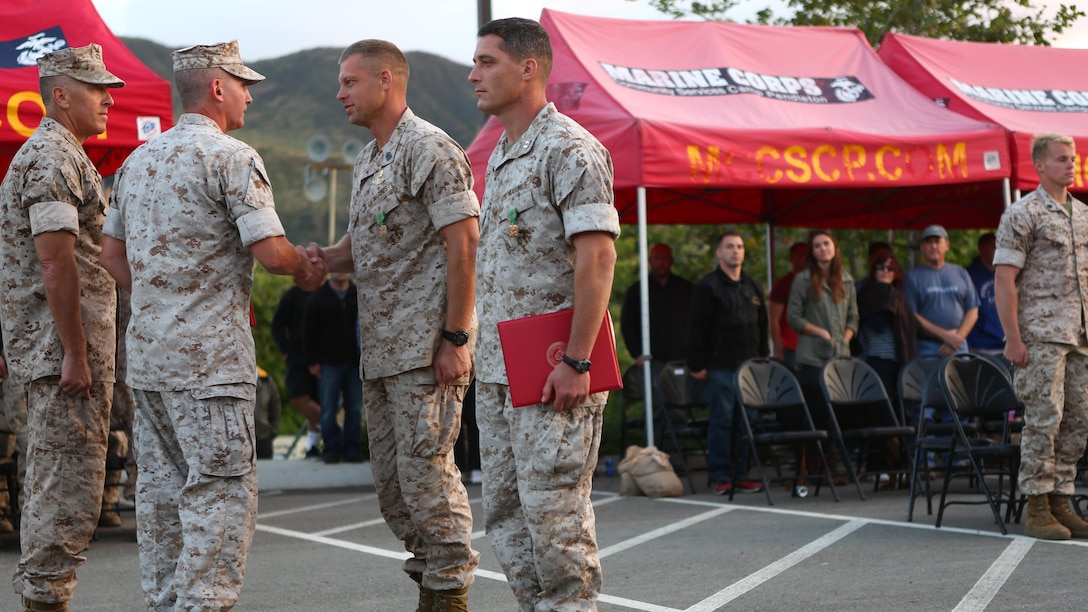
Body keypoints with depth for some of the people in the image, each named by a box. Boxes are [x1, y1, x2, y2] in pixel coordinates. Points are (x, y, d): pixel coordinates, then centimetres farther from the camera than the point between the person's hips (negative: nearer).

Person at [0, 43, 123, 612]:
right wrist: (75, 353, -22)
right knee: (70, 482, -8)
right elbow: (55, 261, -21)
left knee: (51, 479, 14)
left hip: (48, 347, 11)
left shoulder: (51, 154, 21)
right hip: (64, 342, -11)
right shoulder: (53, 157, -13)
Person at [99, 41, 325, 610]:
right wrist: (306, 267, 3)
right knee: (222, 489, -5)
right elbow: (270, 252, -17)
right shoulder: (232, 157, -10)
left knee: (161, 486, 13)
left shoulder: (138, 160, 14)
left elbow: (112, 253, 19)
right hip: (209, 355, -8)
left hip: (145, 352, 8)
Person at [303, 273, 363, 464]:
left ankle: (352, 448, 9)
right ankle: (332, 448, 5)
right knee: (328, 410, 0)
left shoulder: (359, 296, 7)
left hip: (354, 362, 2)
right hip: (329, 363, -2)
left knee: (354, 409, 3)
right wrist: (312, 361, -5)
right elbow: (309, 332, 2)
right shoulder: (318, 298, 2)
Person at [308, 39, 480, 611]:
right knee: (389, 476, 11)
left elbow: (463, 245, -16)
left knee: (425, 467, -8)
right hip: (381, 347, 10)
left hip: (426, 343, -9)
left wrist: (454, 338, -20)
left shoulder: (429, 149, -10)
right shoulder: (367, 161, 19)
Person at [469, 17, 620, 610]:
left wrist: (576, 362, -22)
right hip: (496, 370, 9)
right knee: (504, 510, 12)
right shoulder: (500, 157, 18)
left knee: (553, 508, -5)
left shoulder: (569, 149, -11)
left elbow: (597, 257, -18)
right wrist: (478, 352, 18)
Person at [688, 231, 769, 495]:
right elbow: (698, 328, -6)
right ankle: (720, 477, 3)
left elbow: (762, 326, 21)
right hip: (720, 367, -5)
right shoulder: (707, 286, -3)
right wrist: (697, 364, -10)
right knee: (722, 421, -3)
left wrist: (763, 358, 14)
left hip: (749, 365, 5)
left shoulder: (753, 286, 16)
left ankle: (741, 474, 11)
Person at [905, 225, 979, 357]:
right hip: (926, 349, -3)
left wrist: (958, 336, -4)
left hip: (959, 348, 3)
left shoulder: (961, 273, 15)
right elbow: (911, 316, -5)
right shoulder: (913, 276, 4)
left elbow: (973, 311, 12)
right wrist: (944, 335, -10)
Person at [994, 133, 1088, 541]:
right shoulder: (1023, 214, -5)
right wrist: (1013, 338, -16)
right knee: (1044, 419, -8)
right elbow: (1004, 279, -10)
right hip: (1041, 334, -7)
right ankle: (1036, 510, -2)